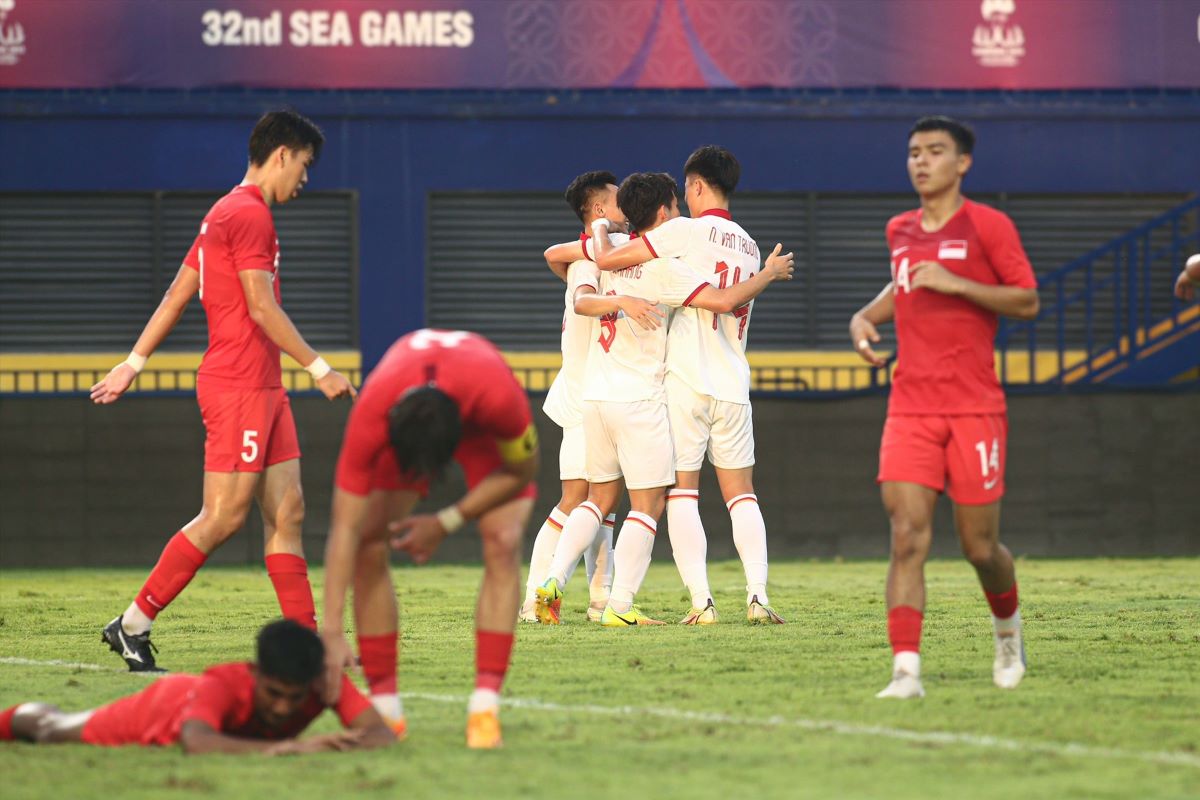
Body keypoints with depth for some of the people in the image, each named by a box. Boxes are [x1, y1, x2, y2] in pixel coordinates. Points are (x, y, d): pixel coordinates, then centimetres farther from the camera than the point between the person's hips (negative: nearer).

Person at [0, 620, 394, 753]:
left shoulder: (327, 683, -41)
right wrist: (280, 747, -79)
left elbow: (384, 736, -52)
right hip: (166, 704, -3)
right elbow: (195, 742, -69)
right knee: (53, 729, 27)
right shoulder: (223, 685, -51)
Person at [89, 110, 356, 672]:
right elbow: (261, 308, -18)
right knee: (223, 517, -8)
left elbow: (177, 294, 20)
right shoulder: (249, 214, -12)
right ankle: (133, 625, -2)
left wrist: (134, 363, 20)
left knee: (287, 510, 5)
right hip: (238, 388, -10)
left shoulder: (227, 214, 19)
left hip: (264, 389, 10)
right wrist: (319, 369, -15)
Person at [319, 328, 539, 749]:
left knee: (502, 543, -22)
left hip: (483, 427, -1)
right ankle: (384, 707, -7)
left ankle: (485, 705, -22)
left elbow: (522, 471, -21)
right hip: (402, 427, 1)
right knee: (367, 548, -15)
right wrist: (331, 632, -40)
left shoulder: (498, 397, -44)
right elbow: (345, 529, -36)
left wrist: (446, 522, -24)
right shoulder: (370, 418, -41)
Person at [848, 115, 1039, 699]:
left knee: (979, 546, 3)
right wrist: (866, 316, 13)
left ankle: (1007, 627, 34)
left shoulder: (988, 226, -3)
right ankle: (906, 669, -18)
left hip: (974, 409, -3)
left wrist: (955, 283, -16)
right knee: (907, 537, -12)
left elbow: (1028, 301, -6)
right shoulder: (900, 231, 13)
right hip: (911, 408, 3)